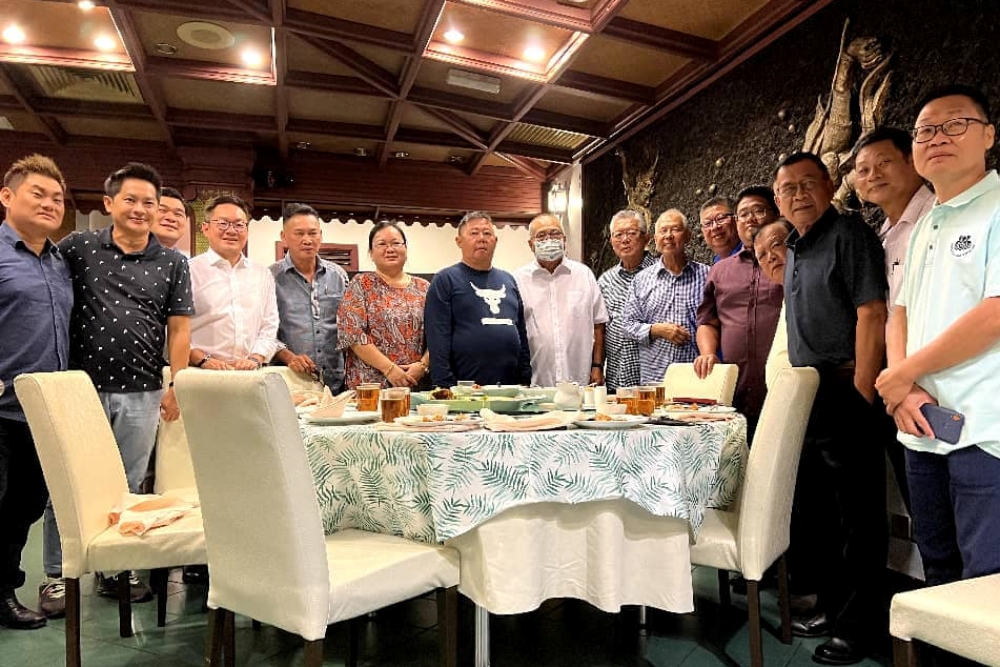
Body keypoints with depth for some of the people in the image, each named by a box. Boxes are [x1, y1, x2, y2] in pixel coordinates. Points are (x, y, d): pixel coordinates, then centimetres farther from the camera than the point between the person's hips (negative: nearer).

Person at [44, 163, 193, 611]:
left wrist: (176, 384, -1)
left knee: (129, 488, 10)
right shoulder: (76, 248, 2)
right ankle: (56, 575, 23)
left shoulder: (172, 263, 5)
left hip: (141, 393, 1)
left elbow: (178, 328, 6)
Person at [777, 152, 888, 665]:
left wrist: (860, 395, -20)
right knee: (813, 508, 16)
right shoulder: (794, 251, 16)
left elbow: (871, 316, -16)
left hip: (846, 394, -9)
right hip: (806, 396, 9)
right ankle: (830, 603, 30)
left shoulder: (849, 235, -8)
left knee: (858, 516, 2)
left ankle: (858, 624, 14)